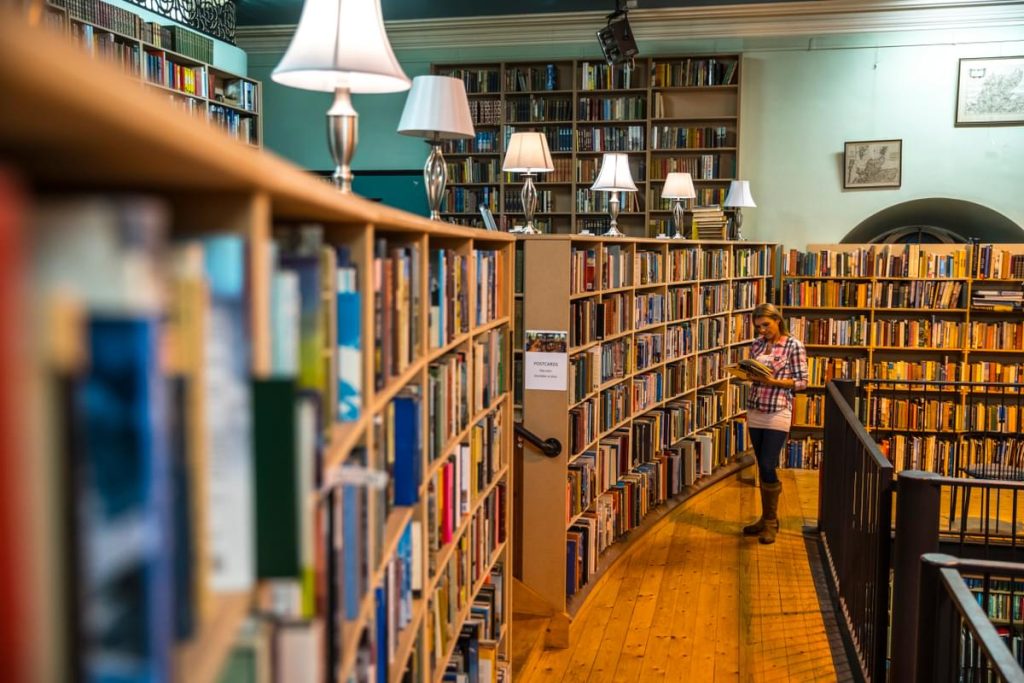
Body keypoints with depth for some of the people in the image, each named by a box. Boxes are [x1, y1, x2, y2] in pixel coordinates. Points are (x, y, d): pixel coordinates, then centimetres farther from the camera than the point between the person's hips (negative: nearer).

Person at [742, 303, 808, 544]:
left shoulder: (794, 346, -6)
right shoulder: (757, 344, 10)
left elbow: (802, 382, -6)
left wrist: (775, 381, -19)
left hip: (778, 413, -5)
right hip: (755, 412, 5)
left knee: (768, 467, -7)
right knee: (762, 468, 11)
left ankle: (771, 521, 8)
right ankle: (766, 518, 21)